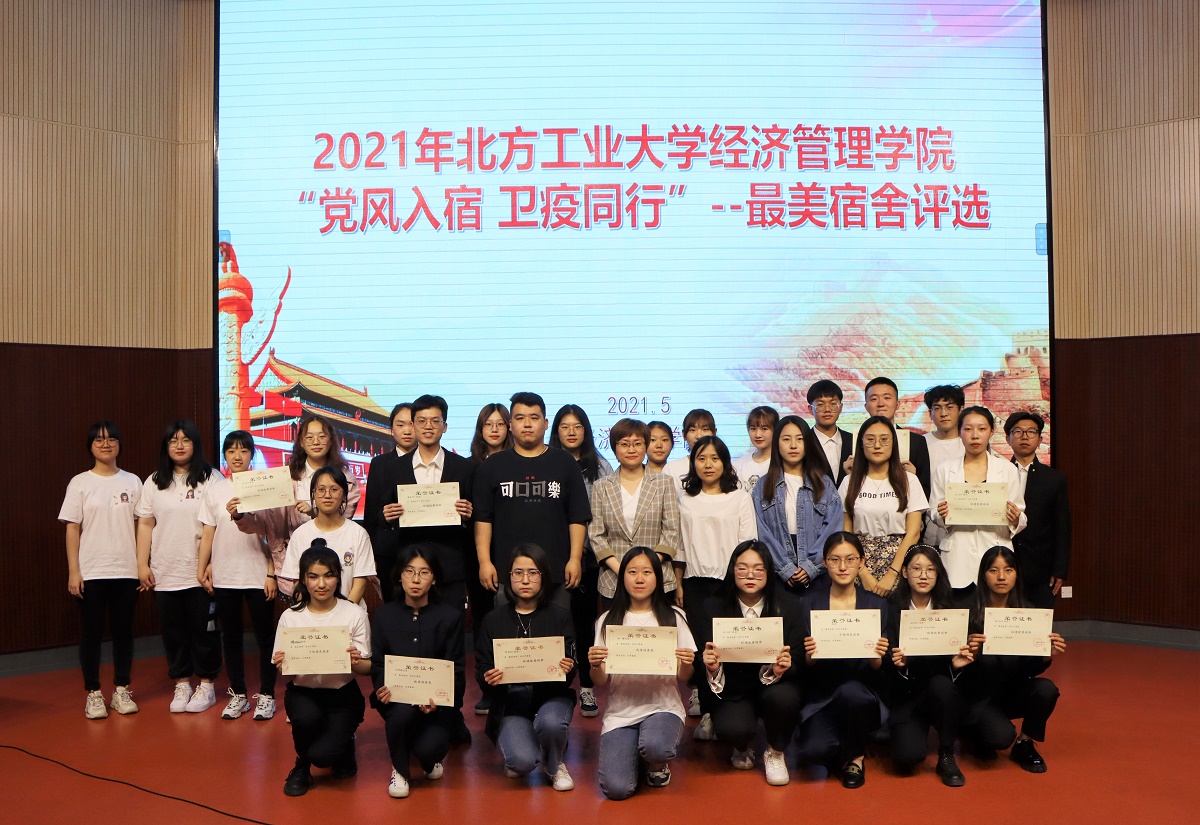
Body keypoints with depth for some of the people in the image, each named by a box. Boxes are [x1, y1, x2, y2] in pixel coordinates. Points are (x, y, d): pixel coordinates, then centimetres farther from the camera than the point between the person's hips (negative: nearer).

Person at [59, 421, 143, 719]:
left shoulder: (132, 482, 6)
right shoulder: (80, 483, 0)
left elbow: (140, 525, 8)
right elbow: (72, 529, -1)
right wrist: (73, 571, -7)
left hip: (126, 571, 2)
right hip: (91, 572, -2)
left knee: (124, 630, 7)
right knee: (91, 632, 2)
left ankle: (121, 690, 16)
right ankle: (93, 694, 11)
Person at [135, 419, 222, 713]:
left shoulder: (212, 479, -2)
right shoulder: (154, 482, 8)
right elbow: (145, 524, 8)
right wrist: (142, 564, 2)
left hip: (201, 571, -3)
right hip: (165, 573, 3)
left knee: (203, 629, 3)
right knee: (173, 630, 8)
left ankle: (206, 685, 15)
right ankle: (181, 685, 20)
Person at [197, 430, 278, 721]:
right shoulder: (215, 489, 6)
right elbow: (207, 533, 10)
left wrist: (272, 574, -8)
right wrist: (202, 568, 6)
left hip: (257, 575, -3)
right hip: (224, 576, 3)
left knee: (264, 636, 3)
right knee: (231, 637, 10)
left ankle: (266, 695, 14)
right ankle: (238, 694, 21)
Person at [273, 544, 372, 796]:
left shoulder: (355, 614, -8)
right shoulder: (290, 617, -4)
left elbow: (367, 668, -6)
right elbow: (282, 668, 0)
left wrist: (355, 663, -28)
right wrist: (283, 665, -24)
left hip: (342, 693, -1)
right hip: (303, 692, 1)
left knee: (322, 755, -22)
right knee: (307, 716, -34)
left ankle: (345, 747, 19)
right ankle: (302, 766, 1)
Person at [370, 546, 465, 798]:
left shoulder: (450, 616, -1)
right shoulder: (384, 616, 5)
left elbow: (456, 671, -4)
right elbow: (377, 664, 3)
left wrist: (438, 701, -24)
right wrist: (381, 689, -20)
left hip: (437, 701, -1)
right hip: (396, 697, 1)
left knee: (428, 749, -27)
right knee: (403, 711, -35)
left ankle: (431, 757, 16)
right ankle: (400, 770, -4)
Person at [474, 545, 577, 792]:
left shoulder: (560, 616, 1)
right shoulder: (495, 620, 2)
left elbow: (570, 670, 0)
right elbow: (481, 670, 3)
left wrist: (567, 669, -24)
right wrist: (488, 678, -20)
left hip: (551, 696, 0)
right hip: (510, 702, 0)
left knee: (550, 723, -35)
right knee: (522, 762, -26)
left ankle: (555, 766, 1)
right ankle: (513, 750, 15)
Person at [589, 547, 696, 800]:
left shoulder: (673, 617, 3)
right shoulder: (608, 621, 5)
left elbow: (684, 678, 4)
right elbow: (600, 683, 2)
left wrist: (686, 664, -19)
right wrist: (594, 665, -19)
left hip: (662, 706, 0)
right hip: (621, 712, 1)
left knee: (654, 747, -34)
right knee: (616, 788, -19)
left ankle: (658, 763, 5)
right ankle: (636, 753, 16)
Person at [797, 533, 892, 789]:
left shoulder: (876, 605, 2)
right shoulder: (809, 602, 1)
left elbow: (880, 668, 2)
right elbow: (804, 665, 2)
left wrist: (876, 658, -21)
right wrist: (809, 656, -21)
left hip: (862, 691, 0)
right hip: (820, 695, 0)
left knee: (851, 691, -36)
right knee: (813, 750, -29)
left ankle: (856, 757, -5)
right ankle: (841, 751, 11)